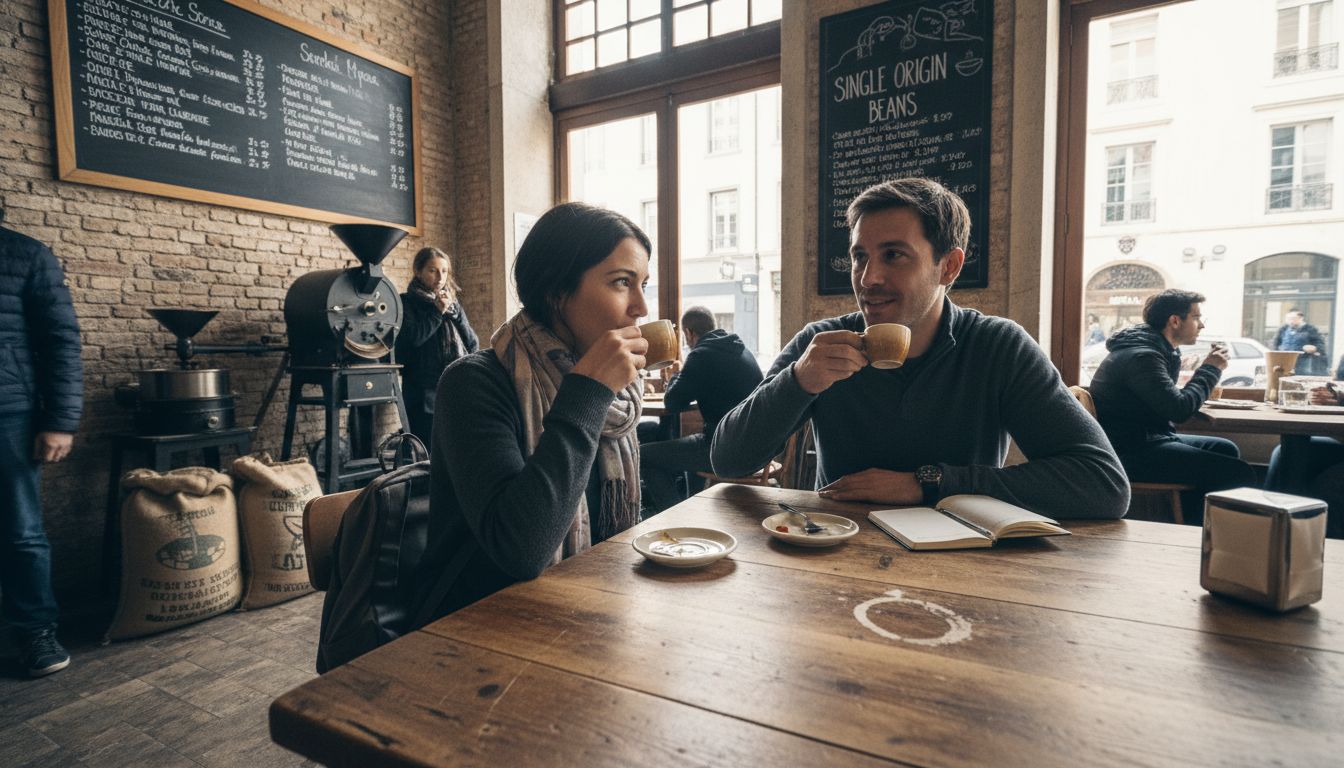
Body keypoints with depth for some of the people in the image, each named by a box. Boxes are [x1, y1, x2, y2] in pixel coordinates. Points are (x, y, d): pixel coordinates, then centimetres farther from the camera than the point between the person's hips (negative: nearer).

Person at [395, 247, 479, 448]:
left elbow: (473, 344, 8)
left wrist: (453, 310, -2)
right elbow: (413, 338, -15)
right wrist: (438, 312, -8)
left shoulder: (452, 302, 16)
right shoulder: (407, 303, 2)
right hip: (424, 393, -4)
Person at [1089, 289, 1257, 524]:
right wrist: (1211, 369, -8)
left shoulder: (1155, 348, 15)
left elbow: (1169, 400, 18)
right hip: (1130, 452, -11)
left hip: (1146, 439, 11)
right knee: (1240, 474, -14)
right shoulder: (1141, 356, -19)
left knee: (1226, 449, 22)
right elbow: (1180, 410, -20)